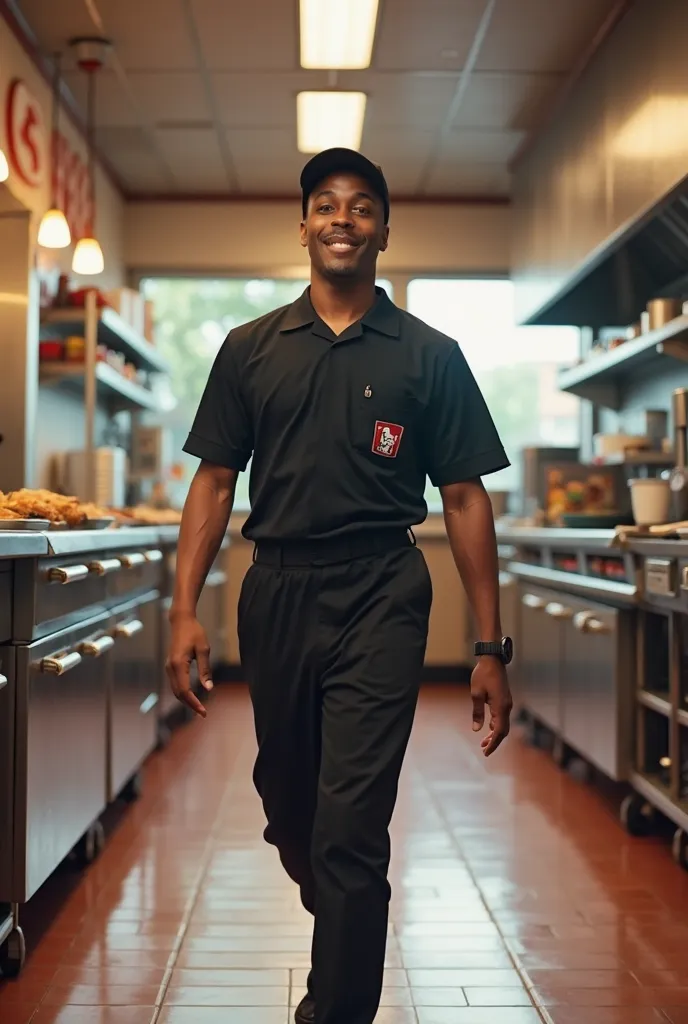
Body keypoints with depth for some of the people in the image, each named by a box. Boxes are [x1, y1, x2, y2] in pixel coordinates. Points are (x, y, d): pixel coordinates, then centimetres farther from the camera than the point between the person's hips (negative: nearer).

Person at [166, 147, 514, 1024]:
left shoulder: (428, 355, 3)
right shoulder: (251, 349, 9)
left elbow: (464, 498, 2)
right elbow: (215, 481, 7)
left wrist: (490, 648, -3)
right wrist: (185, 608, -4)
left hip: (379, 599, -3)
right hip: (276, 595, 3)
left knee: (350, 827, -8)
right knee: (287, 809, 18)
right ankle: (343, 936, 47)